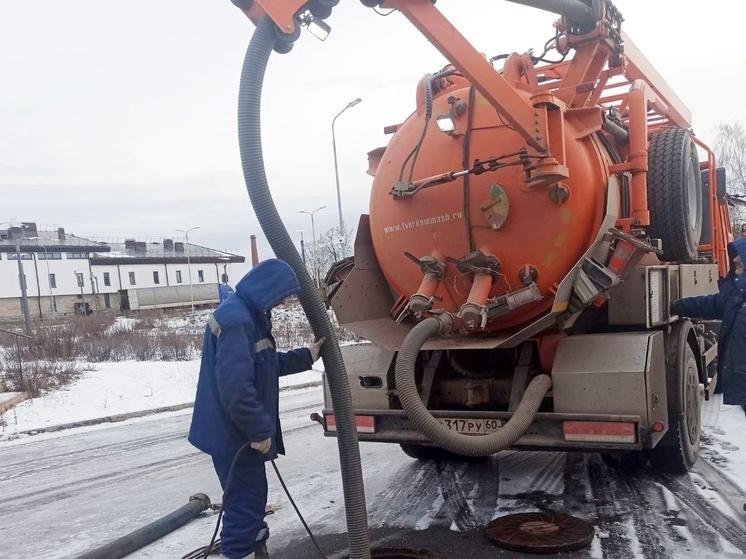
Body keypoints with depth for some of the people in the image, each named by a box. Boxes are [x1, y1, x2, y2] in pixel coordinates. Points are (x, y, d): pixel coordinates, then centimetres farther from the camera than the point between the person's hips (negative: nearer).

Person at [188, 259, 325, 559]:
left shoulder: (249, 315, 11)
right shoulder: (235, 318, -24)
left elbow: (266, 365, 22)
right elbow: (234, 385, -30)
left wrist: (306, 356, 17)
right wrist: (260, 429, -24)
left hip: (239, 431, 11)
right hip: (234, 433, -11)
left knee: (251, 496, 24)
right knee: (245, 500, 0)